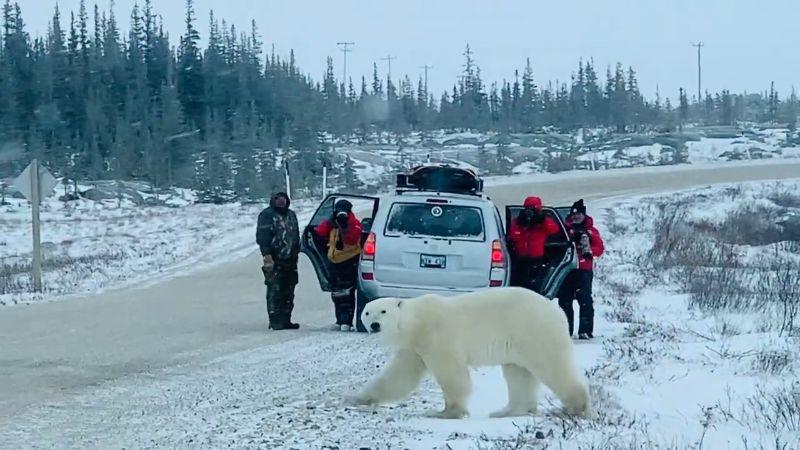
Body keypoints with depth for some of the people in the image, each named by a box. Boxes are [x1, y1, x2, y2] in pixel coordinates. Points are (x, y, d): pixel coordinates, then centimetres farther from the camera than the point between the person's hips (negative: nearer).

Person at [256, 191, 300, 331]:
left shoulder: (291, 215, 19)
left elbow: (296, 235, 28)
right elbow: (262, 236, -11)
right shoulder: (267, 215, -4)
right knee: (275, 291, -9)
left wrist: (296, 251, 19)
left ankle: (286, 320, 14)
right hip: (274, 261, -7)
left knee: (288, 292, 9)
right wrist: (267, 255, -20)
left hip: (290, 260, 7)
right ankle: (275, 321, -8)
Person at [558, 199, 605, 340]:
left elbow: (600, 248, 0)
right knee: (565, 299, 6)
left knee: (585, 299, -11)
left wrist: (590, 251, -18)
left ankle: (586, 330, -12)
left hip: (584, 269, -3)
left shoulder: (590, 230, 7)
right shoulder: (565, 228, 12)